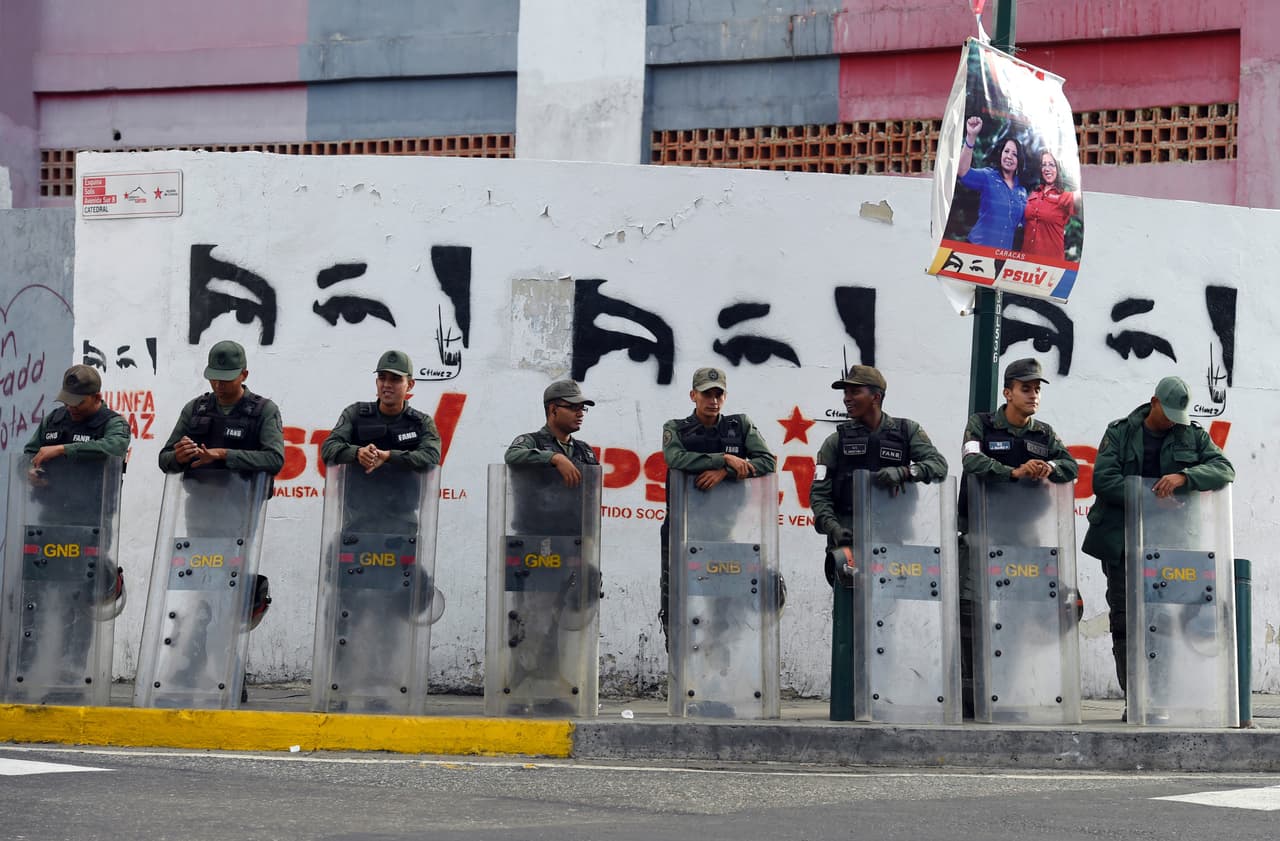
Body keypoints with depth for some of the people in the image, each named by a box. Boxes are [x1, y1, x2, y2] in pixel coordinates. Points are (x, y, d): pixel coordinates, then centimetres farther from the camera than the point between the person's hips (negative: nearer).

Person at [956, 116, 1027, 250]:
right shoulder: (987, 177, -3)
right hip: (980, 246, -4)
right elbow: (963, 172, -24)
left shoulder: (1021, 190, 11)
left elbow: (1025, 221, 17)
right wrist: (971, 137, -34)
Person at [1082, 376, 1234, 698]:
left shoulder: (1193, 436, 9)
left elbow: (1225, 469, -5)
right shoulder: (1120, 433, 5)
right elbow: (1103, 479, -8)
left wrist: (1183, 477, -22)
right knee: (1125, 618, -2)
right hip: (1122, 541, -1)